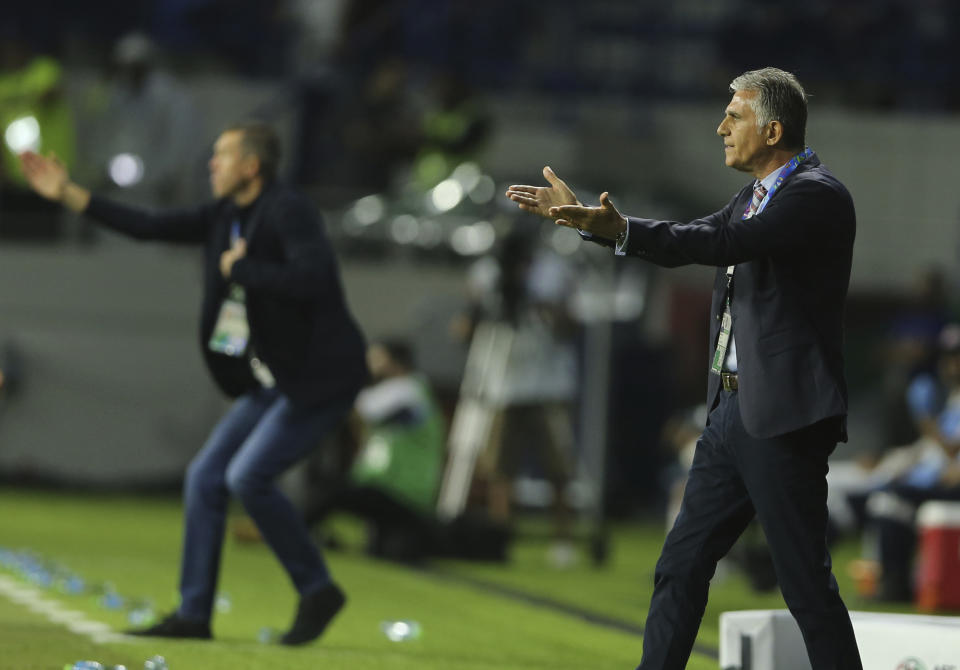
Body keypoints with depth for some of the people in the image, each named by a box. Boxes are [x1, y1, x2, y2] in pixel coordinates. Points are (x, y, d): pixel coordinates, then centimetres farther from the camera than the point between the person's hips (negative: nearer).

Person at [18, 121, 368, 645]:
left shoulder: (288, 212, -17)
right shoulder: (227, 216, 10)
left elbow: (313, 279, -32)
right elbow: (151, 227, 12)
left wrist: (239, 268, -20)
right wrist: (68, 194, 9)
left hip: (321, 376, -9)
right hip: (275, 381, 9)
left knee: (248, 477, -18)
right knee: (206, 475, 4)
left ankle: (317, 591, -2)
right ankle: (193, 613, 8)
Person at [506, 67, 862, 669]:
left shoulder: (818, 195, -12)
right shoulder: (755, 197, 17)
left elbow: (729, 243, -26)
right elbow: (688, 243, 25)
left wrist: (622, 231, -34)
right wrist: (592, 220, 18)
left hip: (783, 416, -9)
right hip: (733, 413, 9)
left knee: (806, 584, -6)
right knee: (681, 567, 9)